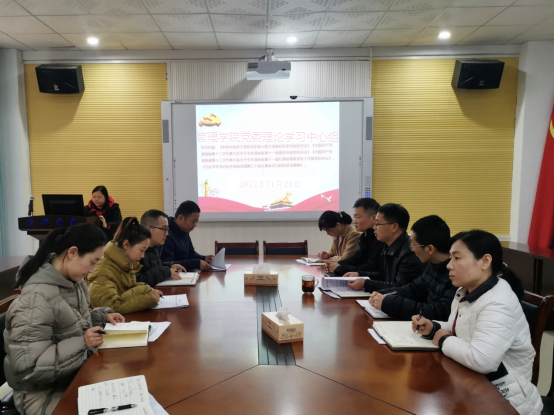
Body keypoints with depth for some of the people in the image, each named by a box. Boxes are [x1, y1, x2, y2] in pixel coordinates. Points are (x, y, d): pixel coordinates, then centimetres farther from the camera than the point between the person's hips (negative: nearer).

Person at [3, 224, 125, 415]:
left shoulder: (73, 281, -2)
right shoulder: (36, 298, -26)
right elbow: (26, 367, -26)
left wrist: (103, 316, -1)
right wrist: (81, 343, -29)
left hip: (77, 375, 7)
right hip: (43, 392, -7)